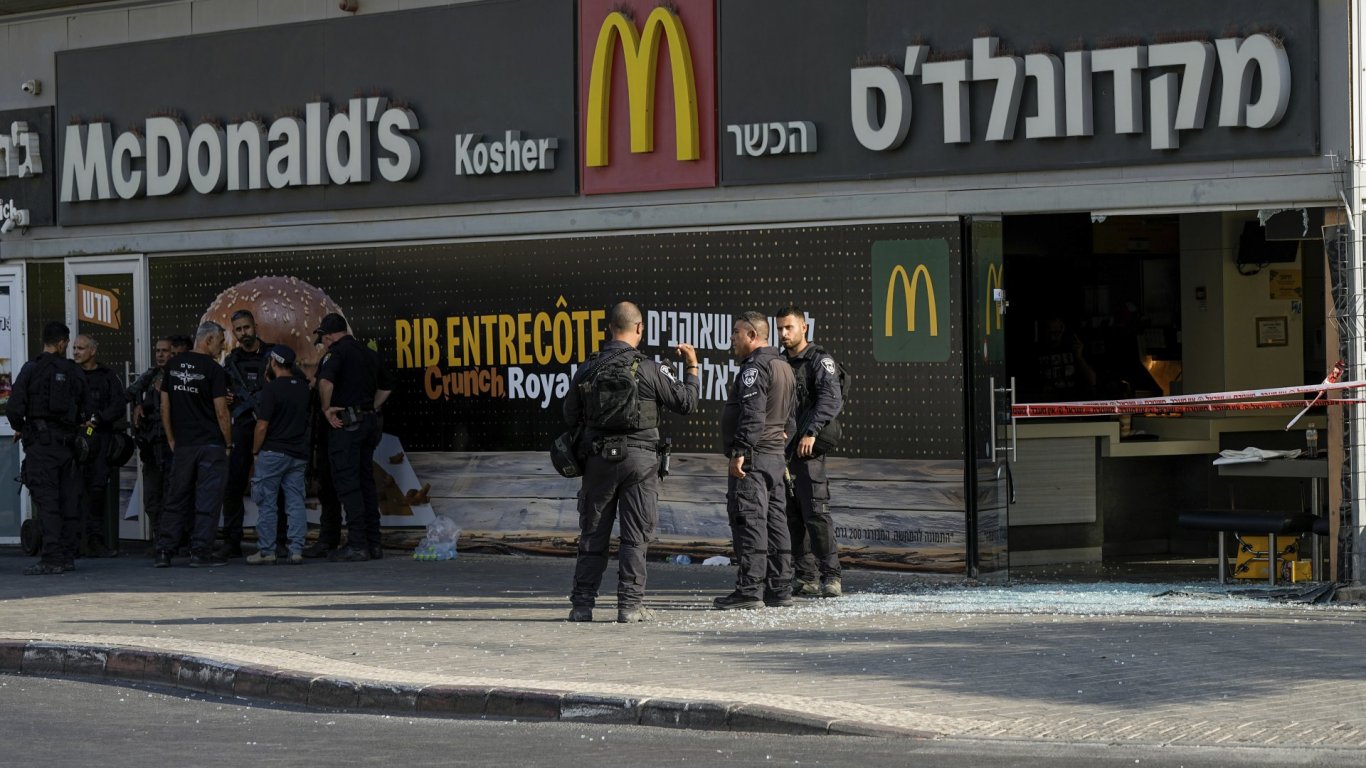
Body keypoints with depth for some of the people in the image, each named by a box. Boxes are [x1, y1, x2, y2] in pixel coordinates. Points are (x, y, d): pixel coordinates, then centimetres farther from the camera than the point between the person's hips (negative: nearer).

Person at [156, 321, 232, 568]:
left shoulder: (173, 365, 7)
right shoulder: (213, 370, -10)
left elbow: (165, 406, 10)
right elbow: (221, 412, -11)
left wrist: (171, 440, 16)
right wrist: (228, 444, -1)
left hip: (182, 444, 5)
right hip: (211, 445, -5)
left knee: (176, 500, 9)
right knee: (207, 500, 0)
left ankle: (164, 550, 6)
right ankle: (200, 551, -1)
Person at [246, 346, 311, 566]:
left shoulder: (272, 389, -12)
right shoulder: (304, 387, 6)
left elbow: (262, 426, -12)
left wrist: (255, 450, -1)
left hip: (273, 453, -5)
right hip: (299, 454, 5)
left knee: (267, 503, 1)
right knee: (296, 502, 5)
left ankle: (266, 551, 1)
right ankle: (296, 550, 1)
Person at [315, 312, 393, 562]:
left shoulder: (336, 352, -9)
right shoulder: (369, 353, 16)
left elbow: (326, 381, -28)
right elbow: (386, 386, 28)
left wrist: (327, 409, -15)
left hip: (346, 423, -8)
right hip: (369, 421, 8)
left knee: (347, 482, -6)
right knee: (366, 481, 12)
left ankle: (357, 545, -11)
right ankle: (373, 543, 13)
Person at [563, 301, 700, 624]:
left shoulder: (588, 370, 1)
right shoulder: (650, 369, -9)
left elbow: (570, 416, 9)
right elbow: (686, 403, -1)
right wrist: (692, 368, 14)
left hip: (599, 459, 3)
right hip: (639, 458, -3)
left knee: (593, 534, 9)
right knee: (635, 536, 2)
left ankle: (582, 603, 8)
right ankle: (630, 604, -2)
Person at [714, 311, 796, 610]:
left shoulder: (754, 368, -13)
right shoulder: (784, 367, 20)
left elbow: (753, 414, -22)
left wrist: (740, 451, -23)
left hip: (751, 456, -10)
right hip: (776, 456, 10)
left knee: (748, 521, -10)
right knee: (775, 521, 11)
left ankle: (750, 590, -13)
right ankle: (779, 590, 13)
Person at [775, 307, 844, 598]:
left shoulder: (819, 360, -2)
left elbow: (832, 399, -15)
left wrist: (811, 432, -23)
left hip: (808, 449, -7)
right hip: (781, 448, 7)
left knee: (816, 512, -12)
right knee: (792, 516, 5)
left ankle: (830, 576, -11)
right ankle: (806, 577, 8)